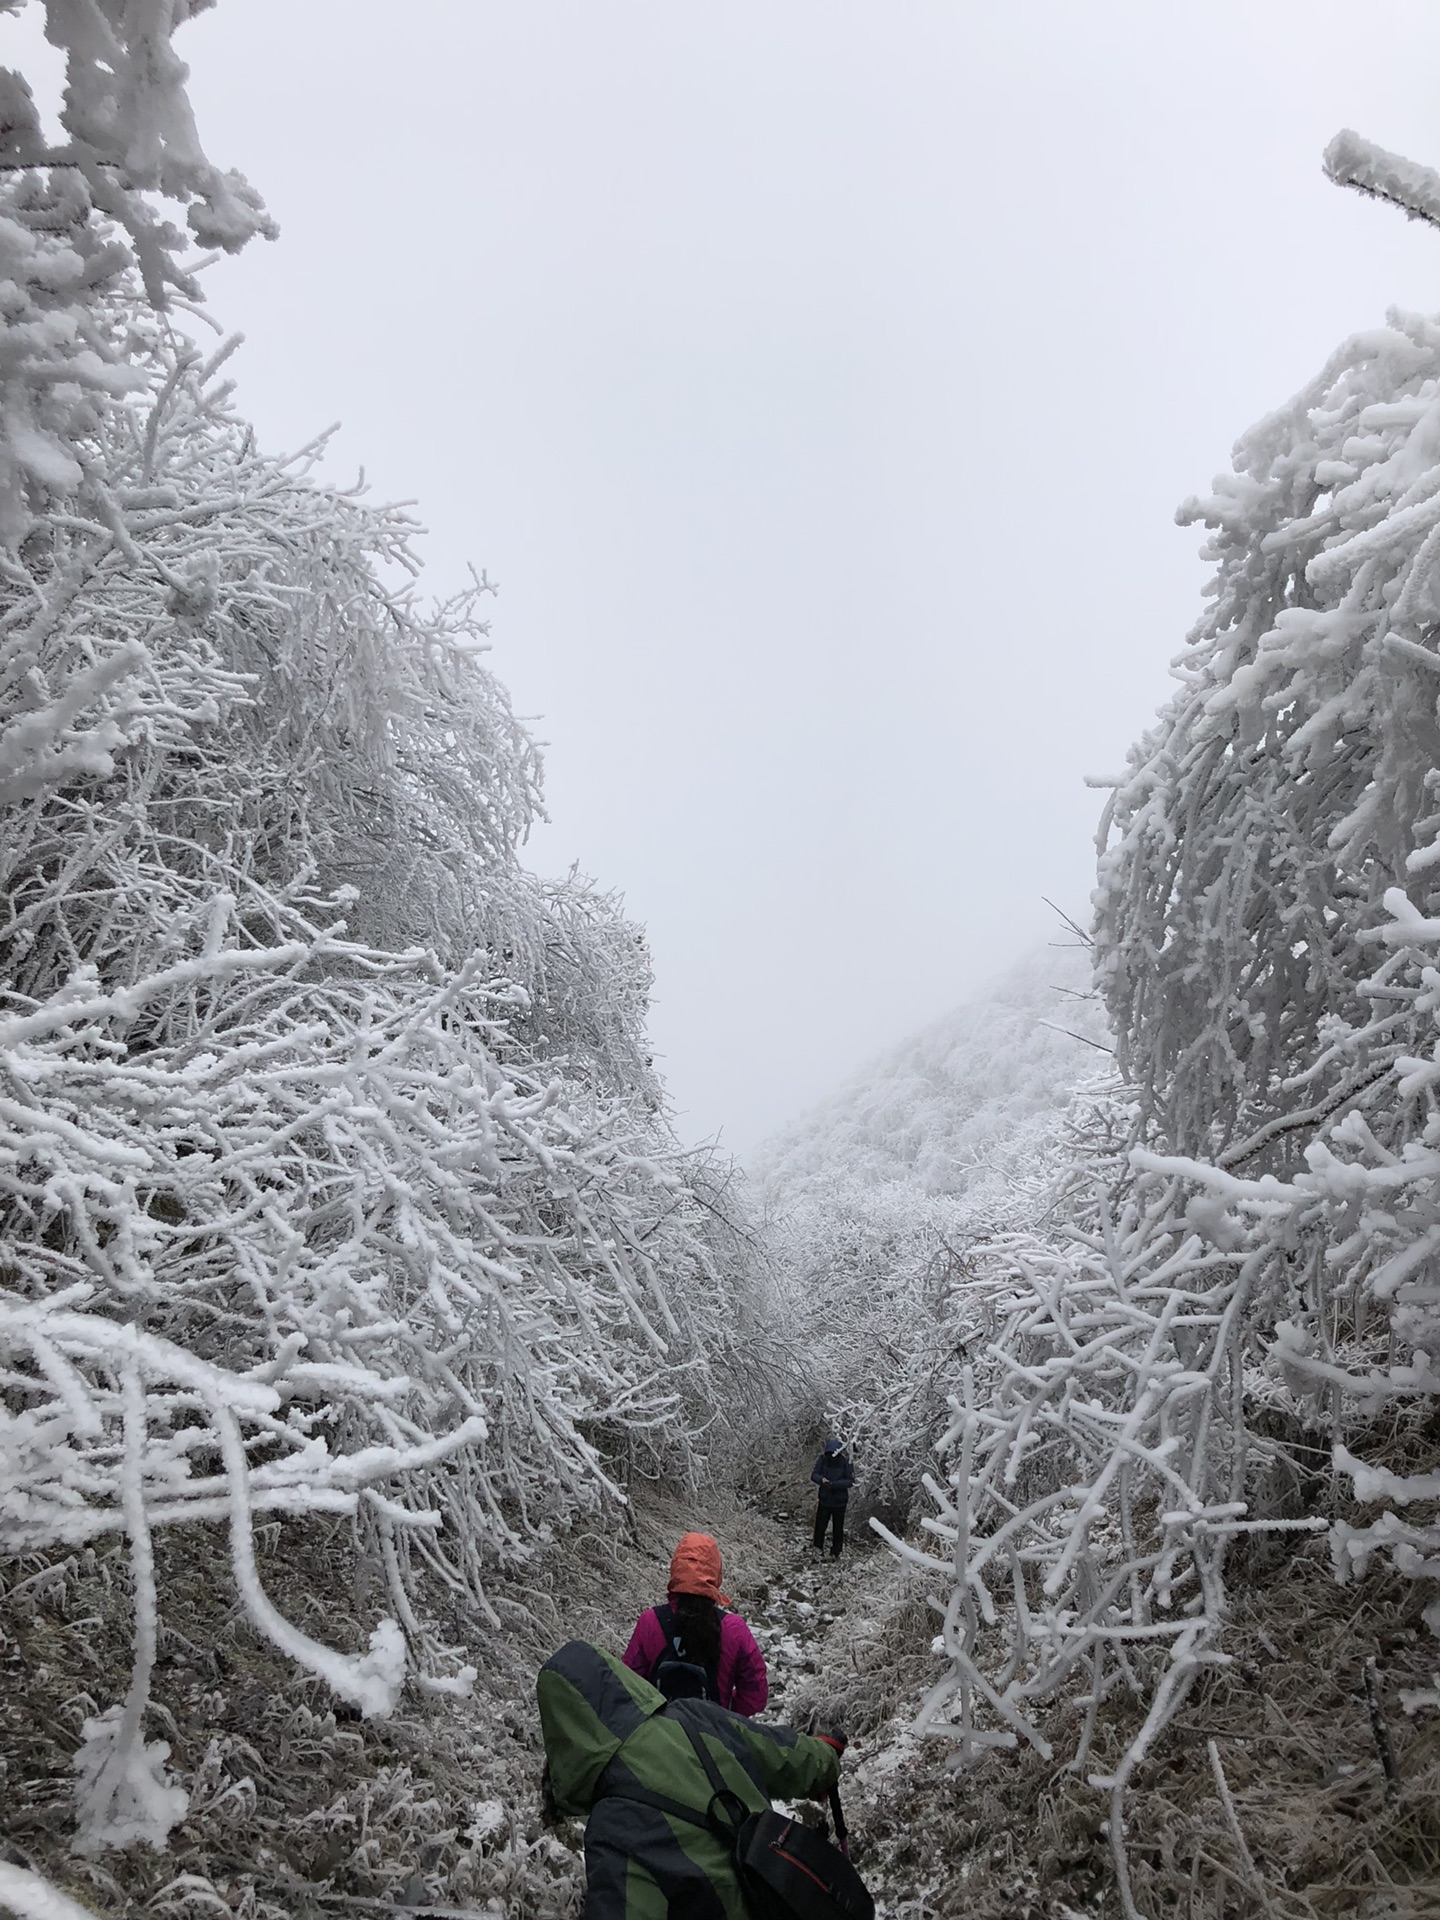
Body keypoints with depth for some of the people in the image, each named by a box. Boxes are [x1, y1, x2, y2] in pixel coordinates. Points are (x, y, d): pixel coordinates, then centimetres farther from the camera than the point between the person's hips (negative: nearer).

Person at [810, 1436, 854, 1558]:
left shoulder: (845, 1461, -17)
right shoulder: (823, 1459, -10)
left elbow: (850, 1481, -18)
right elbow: (814, 1474, -7)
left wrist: (835, 1484, -31)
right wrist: (821, 1479, -30)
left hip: (839, 1500, -1)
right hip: (825, 1498, 2)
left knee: (838, 1528, 12)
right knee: (820, 1524, 12)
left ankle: (835, 1552, 31)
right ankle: (818, 1546, 39)